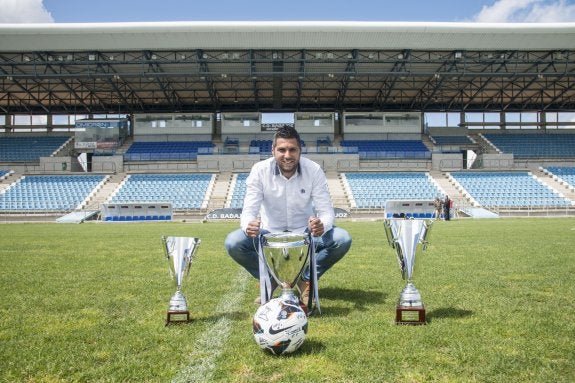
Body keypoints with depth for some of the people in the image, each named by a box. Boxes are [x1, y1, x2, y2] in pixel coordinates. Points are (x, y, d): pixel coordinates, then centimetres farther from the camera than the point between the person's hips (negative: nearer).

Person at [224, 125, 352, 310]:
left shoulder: (314, 170, -15)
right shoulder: (260, 170, -16)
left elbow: (326, 211, -16)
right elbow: (249, 210, -18)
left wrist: (322, 225, -41)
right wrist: (248, 226, -44)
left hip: (305, 234, 1)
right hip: (270, 235, 0)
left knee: (342, 239, -25)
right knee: (233, 242, -27)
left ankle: (306, 279, 0)